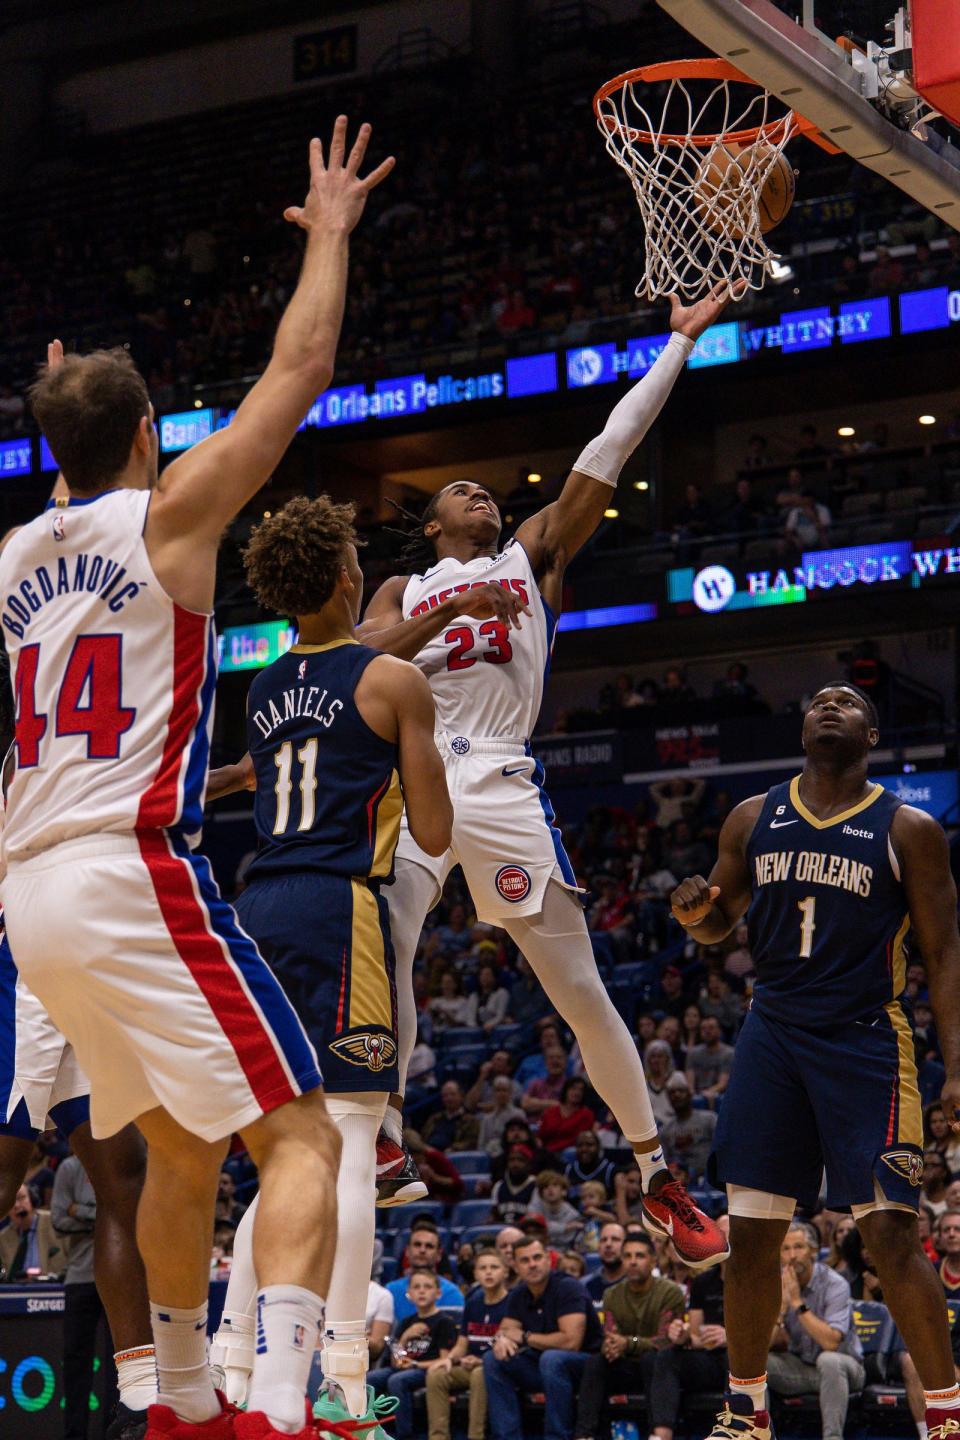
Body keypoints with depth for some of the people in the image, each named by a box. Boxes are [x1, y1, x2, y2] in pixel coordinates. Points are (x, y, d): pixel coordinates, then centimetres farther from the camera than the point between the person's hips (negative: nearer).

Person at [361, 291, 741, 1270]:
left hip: (502, 786, -1)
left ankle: (658, 1180, 5)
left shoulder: (531, 555, 19)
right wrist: (441, 616, -11)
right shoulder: (401, 592, 23)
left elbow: (606, 455, 14)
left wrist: (681, 342, 11)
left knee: (579, 990, -2)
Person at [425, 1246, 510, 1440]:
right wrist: (450, 1359, -5)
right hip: (470, 1367, 6)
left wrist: (482, 1361, -20)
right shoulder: (473, 1302, 13)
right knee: (436, 1375, -19)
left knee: (480, 1375, -37)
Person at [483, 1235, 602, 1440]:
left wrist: (525, 1337, -13)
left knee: (552, 1358, -37)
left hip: (586, 1364, -7)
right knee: (493, 1359, -9)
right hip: (542, 1368, 7)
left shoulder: (568, 1287, -17)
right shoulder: (518, 1294, 6)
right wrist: (501, 1339, -19)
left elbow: (571, 1342, -26)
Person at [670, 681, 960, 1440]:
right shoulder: (753, 818, 8)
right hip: (773, 1032, 4)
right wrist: (697, 912, -6)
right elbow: (721, 923, 20)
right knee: (751, 1229, 4)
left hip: (864, 1041, -4)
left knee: (890, 1231, -10)